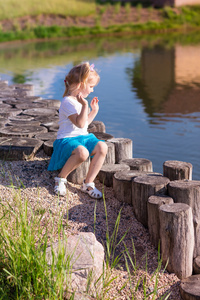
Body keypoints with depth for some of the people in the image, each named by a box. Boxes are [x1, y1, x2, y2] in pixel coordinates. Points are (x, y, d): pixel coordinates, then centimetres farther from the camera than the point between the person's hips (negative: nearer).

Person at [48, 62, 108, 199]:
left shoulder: (80, 100, 17)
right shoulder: (68, 102, -15)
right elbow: (80, 123, -24)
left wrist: (94, 111, 19)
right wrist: (84, 105, -28)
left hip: (83, 137, 9)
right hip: (67, 140, -9)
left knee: (102, 147, -19)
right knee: (82, 152, -38)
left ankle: (88, 183, -11)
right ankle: (61, 178, -12)